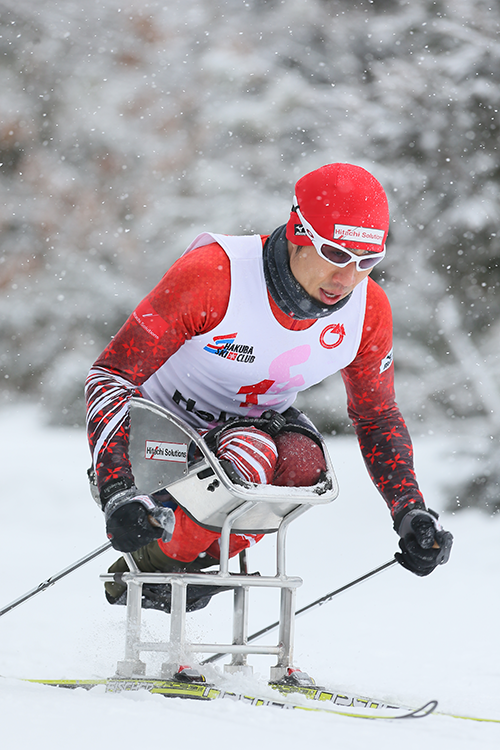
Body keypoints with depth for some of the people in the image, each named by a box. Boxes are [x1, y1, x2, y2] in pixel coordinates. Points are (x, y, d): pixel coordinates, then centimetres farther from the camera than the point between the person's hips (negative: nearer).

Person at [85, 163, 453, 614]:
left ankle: (197, 559, -6)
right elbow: (111, 375, -28)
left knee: (303, 464, -30)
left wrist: (413, 516, -12)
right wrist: (118, 492, -40)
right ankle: (142, 567, -12)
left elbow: (378, 417, 1)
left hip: (259, 420, 5)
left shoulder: (368, 310, -17)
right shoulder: (212, 275, -33)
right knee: (253, 456, -35)